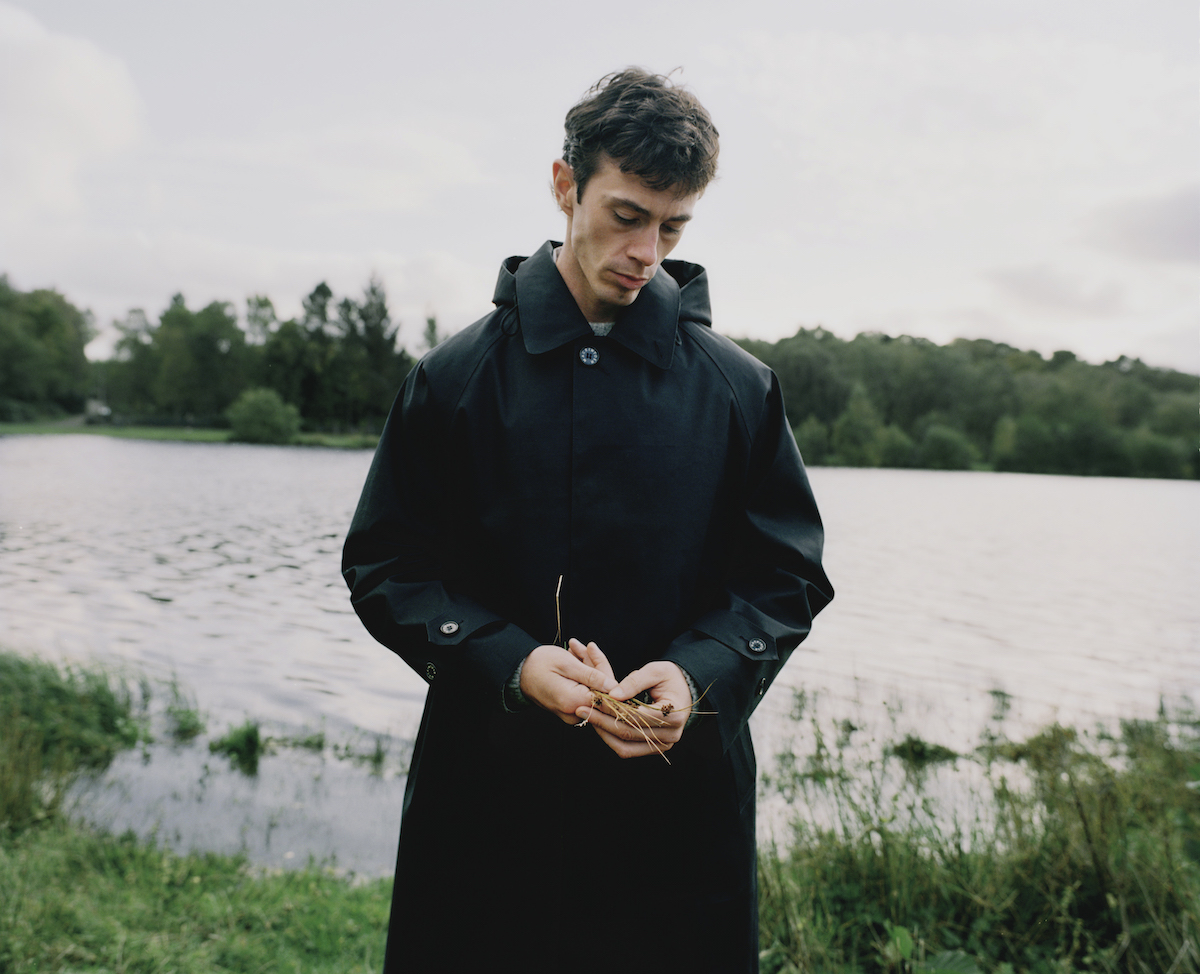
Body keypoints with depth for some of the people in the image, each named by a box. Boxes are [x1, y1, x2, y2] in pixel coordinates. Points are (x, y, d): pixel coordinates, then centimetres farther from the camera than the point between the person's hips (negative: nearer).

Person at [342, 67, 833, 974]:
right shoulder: (457, 376, 0)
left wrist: (699, 672, -13)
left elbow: (788, 575, 5)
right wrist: (510, 662, -14)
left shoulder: (740, 388, 2)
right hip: (491, 786, 0)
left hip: (683, 786, 1)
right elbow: (386, 566, 1)